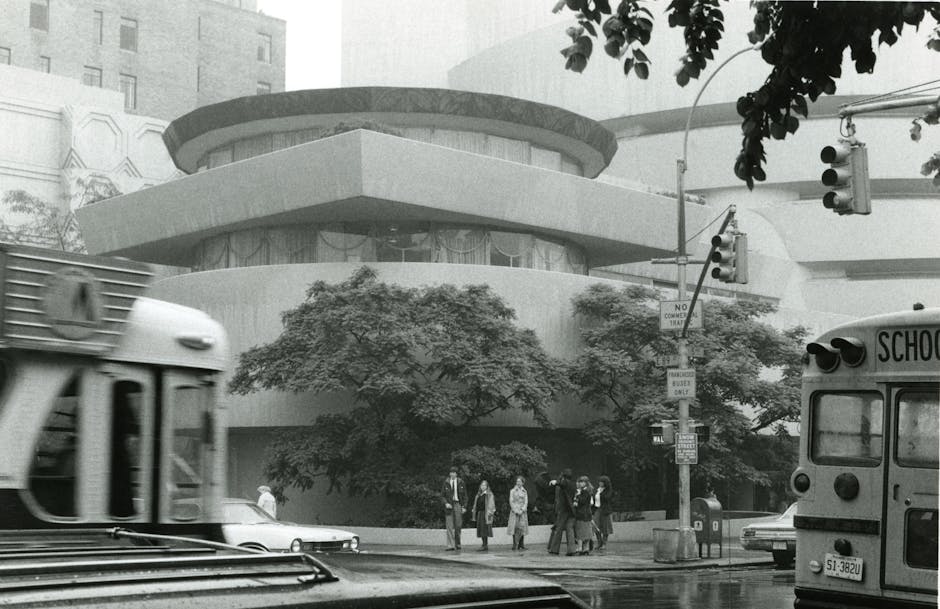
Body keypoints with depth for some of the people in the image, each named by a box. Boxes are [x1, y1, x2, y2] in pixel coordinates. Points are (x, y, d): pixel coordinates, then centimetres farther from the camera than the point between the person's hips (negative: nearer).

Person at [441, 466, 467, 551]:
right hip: (449, 505, 0)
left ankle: (457, 544, 17)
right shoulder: (446, 483, 3)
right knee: (449, 526, -6)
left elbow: (464, 495, 6)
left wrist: (464, 506, -1)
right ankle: (451, 546, -8)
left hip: (458, 504, 1)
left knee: (458, 526, 2)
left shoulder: (460, 483, 4)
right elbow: (442, 495, 7)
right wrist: (446, 503, -9)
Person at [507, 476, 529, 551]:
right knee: (515, 528, -8)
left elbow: (526, 502, 8)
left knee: (522, 527, -3)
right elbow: (511, 501, 0)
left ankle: (521, 545, 0)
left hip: (522, 511, 2)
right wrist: (516, 511, -10)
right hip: (514, 511, -2)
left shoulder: (524, 492, 12)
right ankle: (515, 545, -8)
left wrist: (522, 510, -7)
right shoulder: (512, 491, 5)